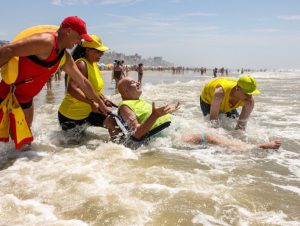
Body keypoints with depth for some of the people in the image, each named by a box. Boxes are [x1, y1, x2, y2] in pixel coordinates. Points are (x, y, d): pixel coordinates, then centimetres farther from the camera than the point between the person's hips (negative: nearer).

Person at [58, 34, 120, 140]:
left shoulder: (94, 64, 6)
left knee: (113, 123, 7)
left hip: (86, 112, 9)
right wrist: (92, 103, -39)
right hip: (71, 117, -9)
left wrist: (103, 99, 3)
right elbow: (72, 89, -37)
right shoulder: (81, 64, -23)